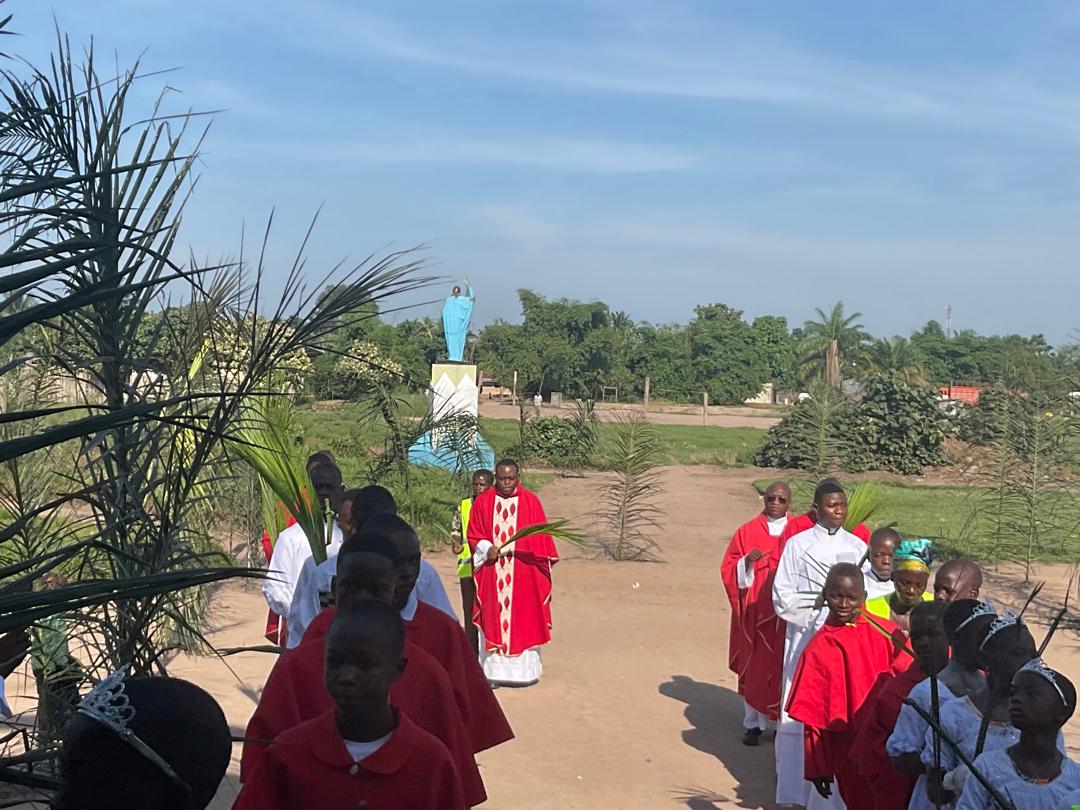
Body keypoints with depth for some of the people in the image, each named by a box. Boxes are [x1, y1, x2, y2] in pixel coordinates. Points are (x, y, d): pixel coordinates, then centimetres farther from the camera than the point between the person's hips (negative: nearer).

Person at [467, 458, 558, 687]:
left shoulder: (530, 501, 1)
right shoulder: (482, 502, 2)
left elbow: (541, 537, 4)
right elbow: (473, 535, 7)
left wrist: (545, 563, 1)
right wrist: (486, 548, -12)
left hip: (524, 573, 0)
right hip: (492, 572, 0)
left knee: (524, 620, 4)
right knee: (493, 619, 2)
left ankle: (524, 668, 13)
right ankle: (494, 671, 7)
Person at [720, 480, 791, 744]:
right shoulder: (746, 532, 3)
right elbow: (728, 570, 2)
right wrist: (746, 562, -16)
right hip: (755, 612, 0)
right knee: (754, 666, 4)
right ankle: (753, 723, 15)